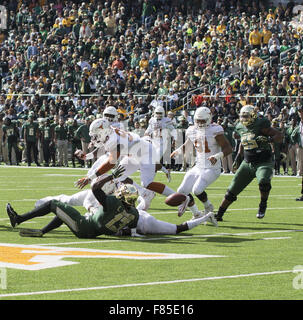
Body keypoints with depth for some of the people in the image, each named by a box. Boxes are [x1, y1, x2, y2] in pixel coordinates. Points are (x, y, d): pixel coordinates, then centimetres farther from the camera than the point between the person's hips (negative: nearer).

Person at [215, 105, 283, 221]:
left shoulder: (261, 125, -14)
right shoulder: (240, 127, 5)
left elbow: (279, 136, -14)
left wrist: (268, 139, -31)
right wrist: (239, 156, 18)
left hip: (263, 163, -5)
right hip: (247, 163, 5)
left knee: (263, 181, -35)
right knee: (232, 190, 2)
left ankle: (263, 205, -9)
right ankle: (219, 214, 14)